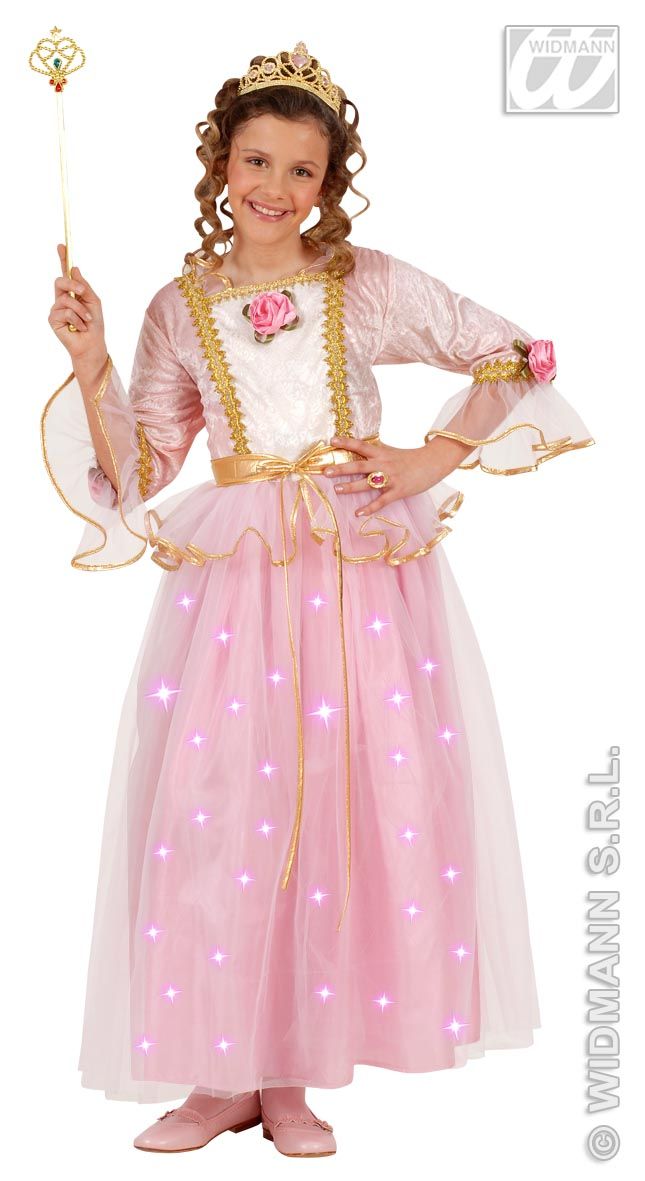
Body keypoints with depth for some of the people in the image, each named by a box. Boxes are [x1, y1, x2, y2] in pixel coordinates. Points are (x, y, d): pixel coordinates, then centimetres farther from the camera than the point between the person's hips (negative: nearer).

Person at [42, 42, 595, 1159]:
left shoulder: (369, 286, 4)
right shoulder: (180, 307, 8)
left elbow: (517, 357, 8)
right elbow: (139, 469, 8)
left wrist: (434, 459, -1)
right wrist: (91, 368, -3)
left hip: (367, 569, -1)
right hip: (232, 574, 1)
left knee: (347, 807, 0)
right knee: (218, 811, -3)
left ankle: (291, 1073, 14)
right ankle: (226, 1074, 12)